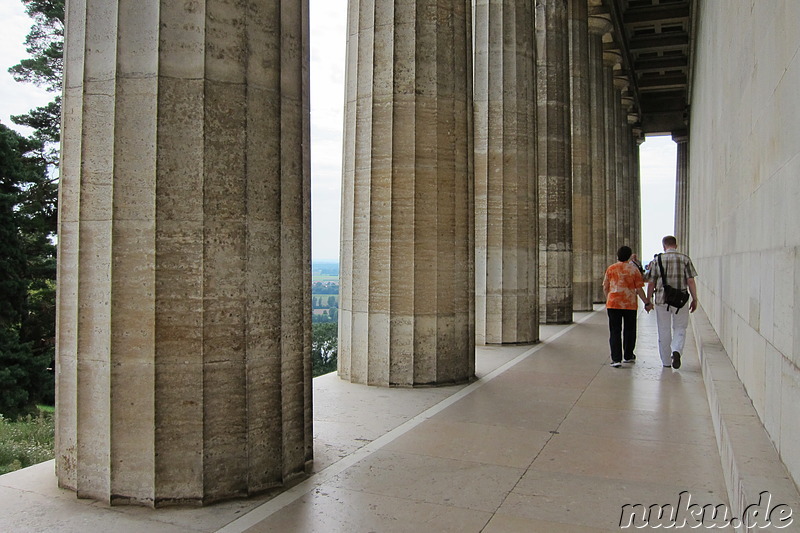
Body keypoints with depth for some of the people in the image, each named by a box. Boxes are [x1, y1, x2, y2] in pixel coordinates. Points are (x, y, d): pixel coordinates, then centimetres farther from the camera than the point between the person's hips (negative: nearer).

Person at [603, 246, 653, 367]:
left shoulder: (610, 269, 3)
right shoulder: (633, 269, -2)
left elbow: (605, 288, 8)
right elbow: (639, 289, -2)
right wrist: (647, 303, 7)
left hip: (613, 304, 0)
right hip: (630, 304, 0)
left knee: (615, 331, 1)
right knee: (629, 330, 15)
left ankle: (616, 359, -7)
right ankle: (628, 356, 27)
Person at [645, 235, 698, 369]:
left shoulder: (656, 260, 1)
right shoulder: (685, 259, 0)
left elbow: (651, 283, 1)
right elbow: (691, 281, -4)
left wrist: (648, 300, 8)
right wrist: (694, 299, 4)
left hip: (661, 299, 1)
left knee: (664, 331, 9)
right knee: (680, 328, 11)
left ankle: (666, 362, 16)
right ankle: (676, 350, -16)